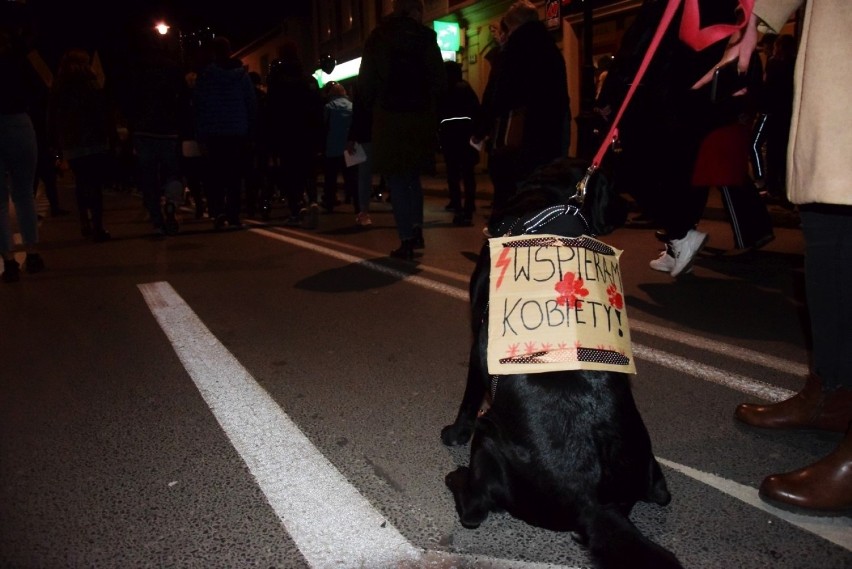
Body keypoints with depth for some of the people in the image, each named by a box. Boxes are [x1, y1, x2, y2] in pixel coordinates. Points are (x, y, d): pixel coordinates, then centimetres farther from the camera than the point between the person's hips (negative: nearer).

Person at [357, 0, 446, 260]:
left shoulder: (378, 37, 0)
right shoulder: (426, 36, 1)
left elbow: (366, 83, -2)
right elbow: (440, 81, -1)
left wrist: (374, 105, 13)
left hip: (389, 119, -2)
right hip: (421, 118, 2)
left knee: (397, 180, 3)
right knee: (413, 177, 20)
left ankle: (407, 241, -3)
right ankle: (416, 230, 16)